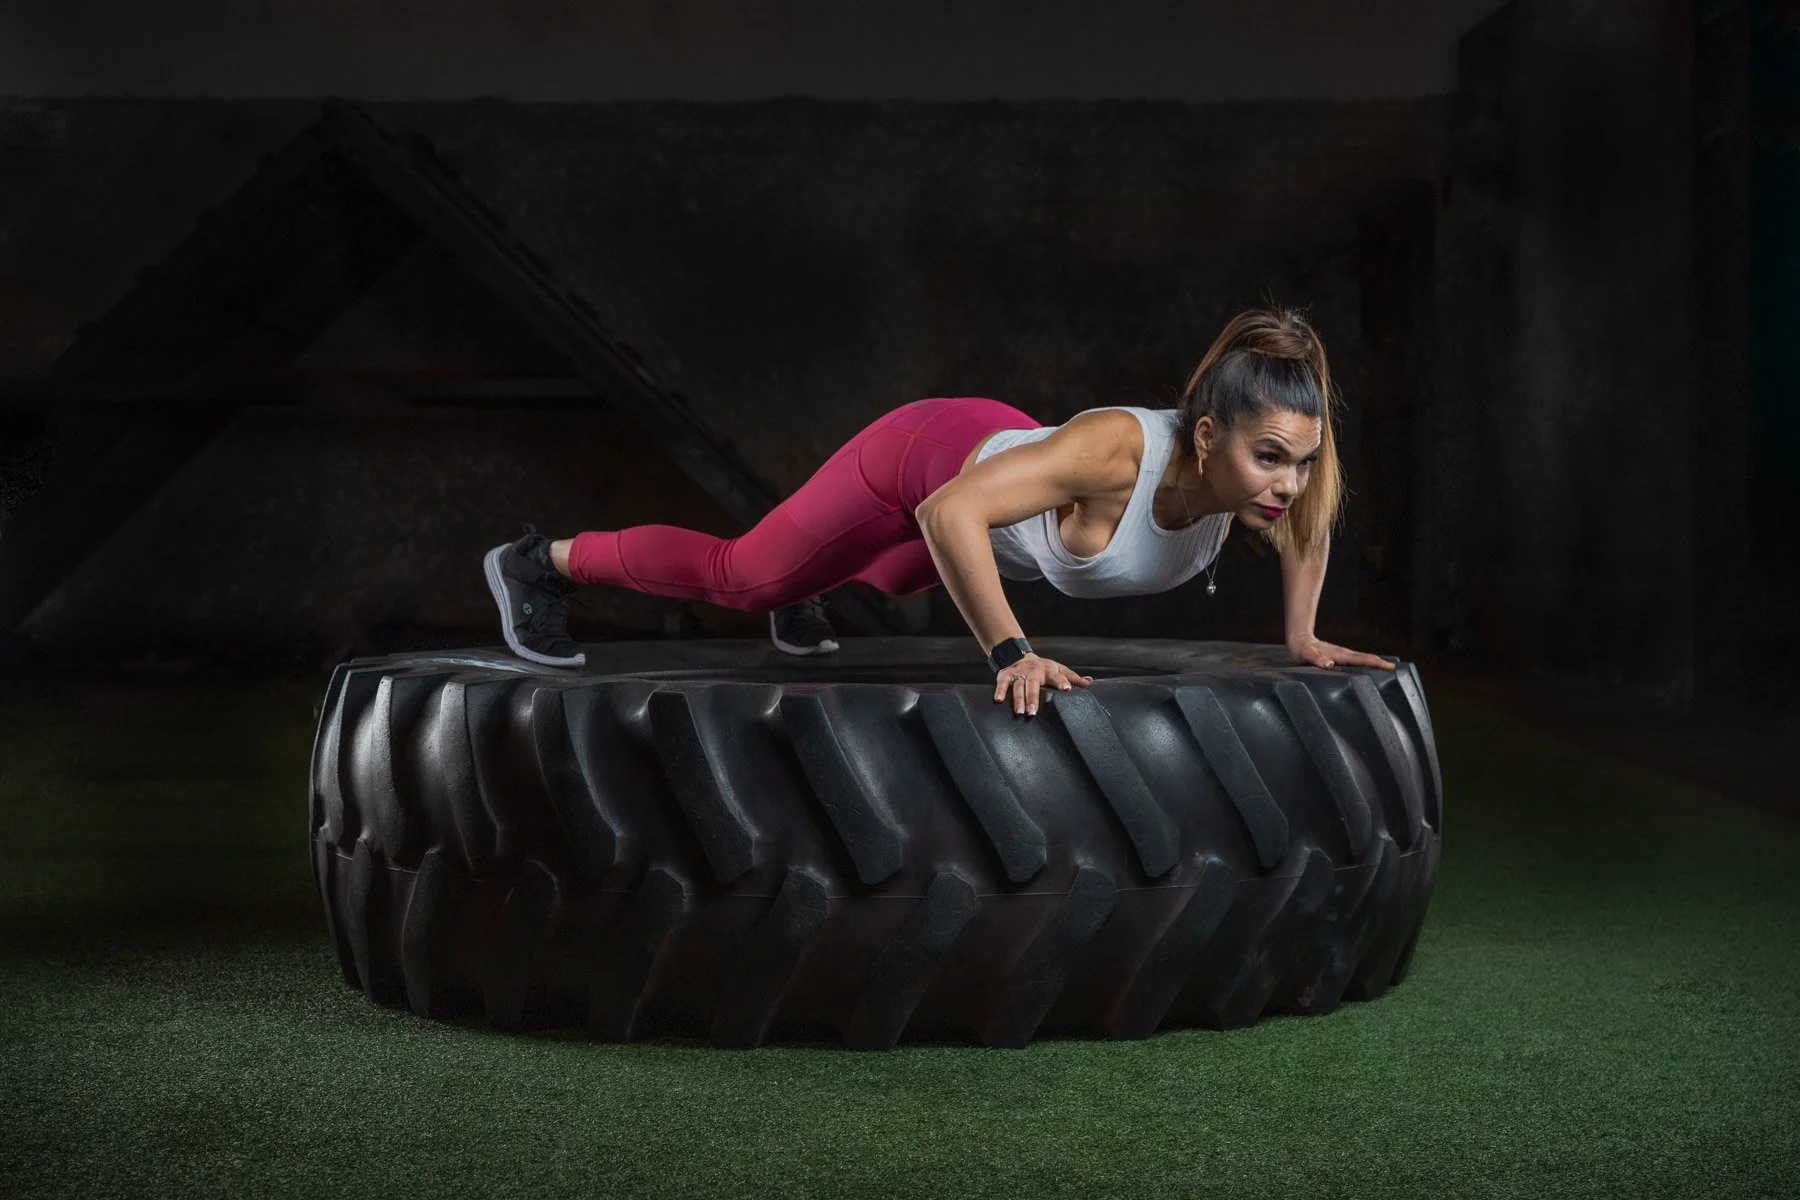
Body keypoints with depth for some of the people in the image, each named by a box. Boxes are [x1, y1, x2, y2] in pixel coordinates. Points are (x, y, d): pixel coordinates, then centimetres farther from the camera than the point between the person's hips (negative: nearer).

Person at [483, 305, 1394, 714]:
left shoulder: (1264, 470, -29)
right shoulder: (1115, 451, -48)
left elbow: (1308, 523, -3)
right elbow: (950, 512, -50)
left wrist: (1300, 634, -8)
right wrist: (1009, 653, -49)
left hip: (1002, 443, 6)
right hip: (927, 457, -6)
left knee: (892, 577, 38)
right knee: (738, 574, 15)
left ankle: (800, 595, 73)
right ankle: (544, 564, 38)